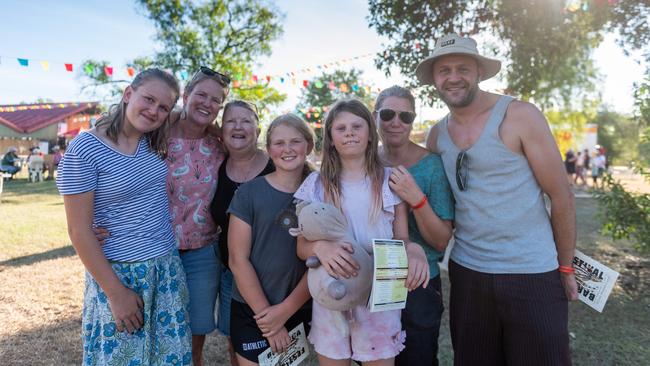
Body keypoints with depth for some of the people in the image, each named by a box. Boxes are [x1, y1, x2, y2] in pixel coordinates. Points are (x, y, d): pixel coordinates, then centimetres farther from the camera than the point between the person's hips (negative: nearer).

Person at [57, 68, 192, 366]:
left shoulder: (153, 144, 3)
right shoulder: (84, 149, -13)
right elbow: (79, 231, -13)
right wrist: (116, 292, -14)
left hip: (168, 267, 5)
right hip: (120, 273, -5)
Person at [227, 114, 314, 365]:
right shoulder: (248, 193, -7)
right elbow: (238, 260, -9)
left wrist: (285, 310, -10)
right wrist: (267, 315, -10)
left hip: (301, 311, 2)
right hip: (251, 313, -1)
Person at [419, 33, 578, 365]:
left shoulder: (519, 116, -9)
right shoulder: (437, 135, 4)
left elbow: (561, 197, -6)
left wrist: (565, 267, -2)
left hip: (533, 275, -4)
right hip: (466, 273, 4)